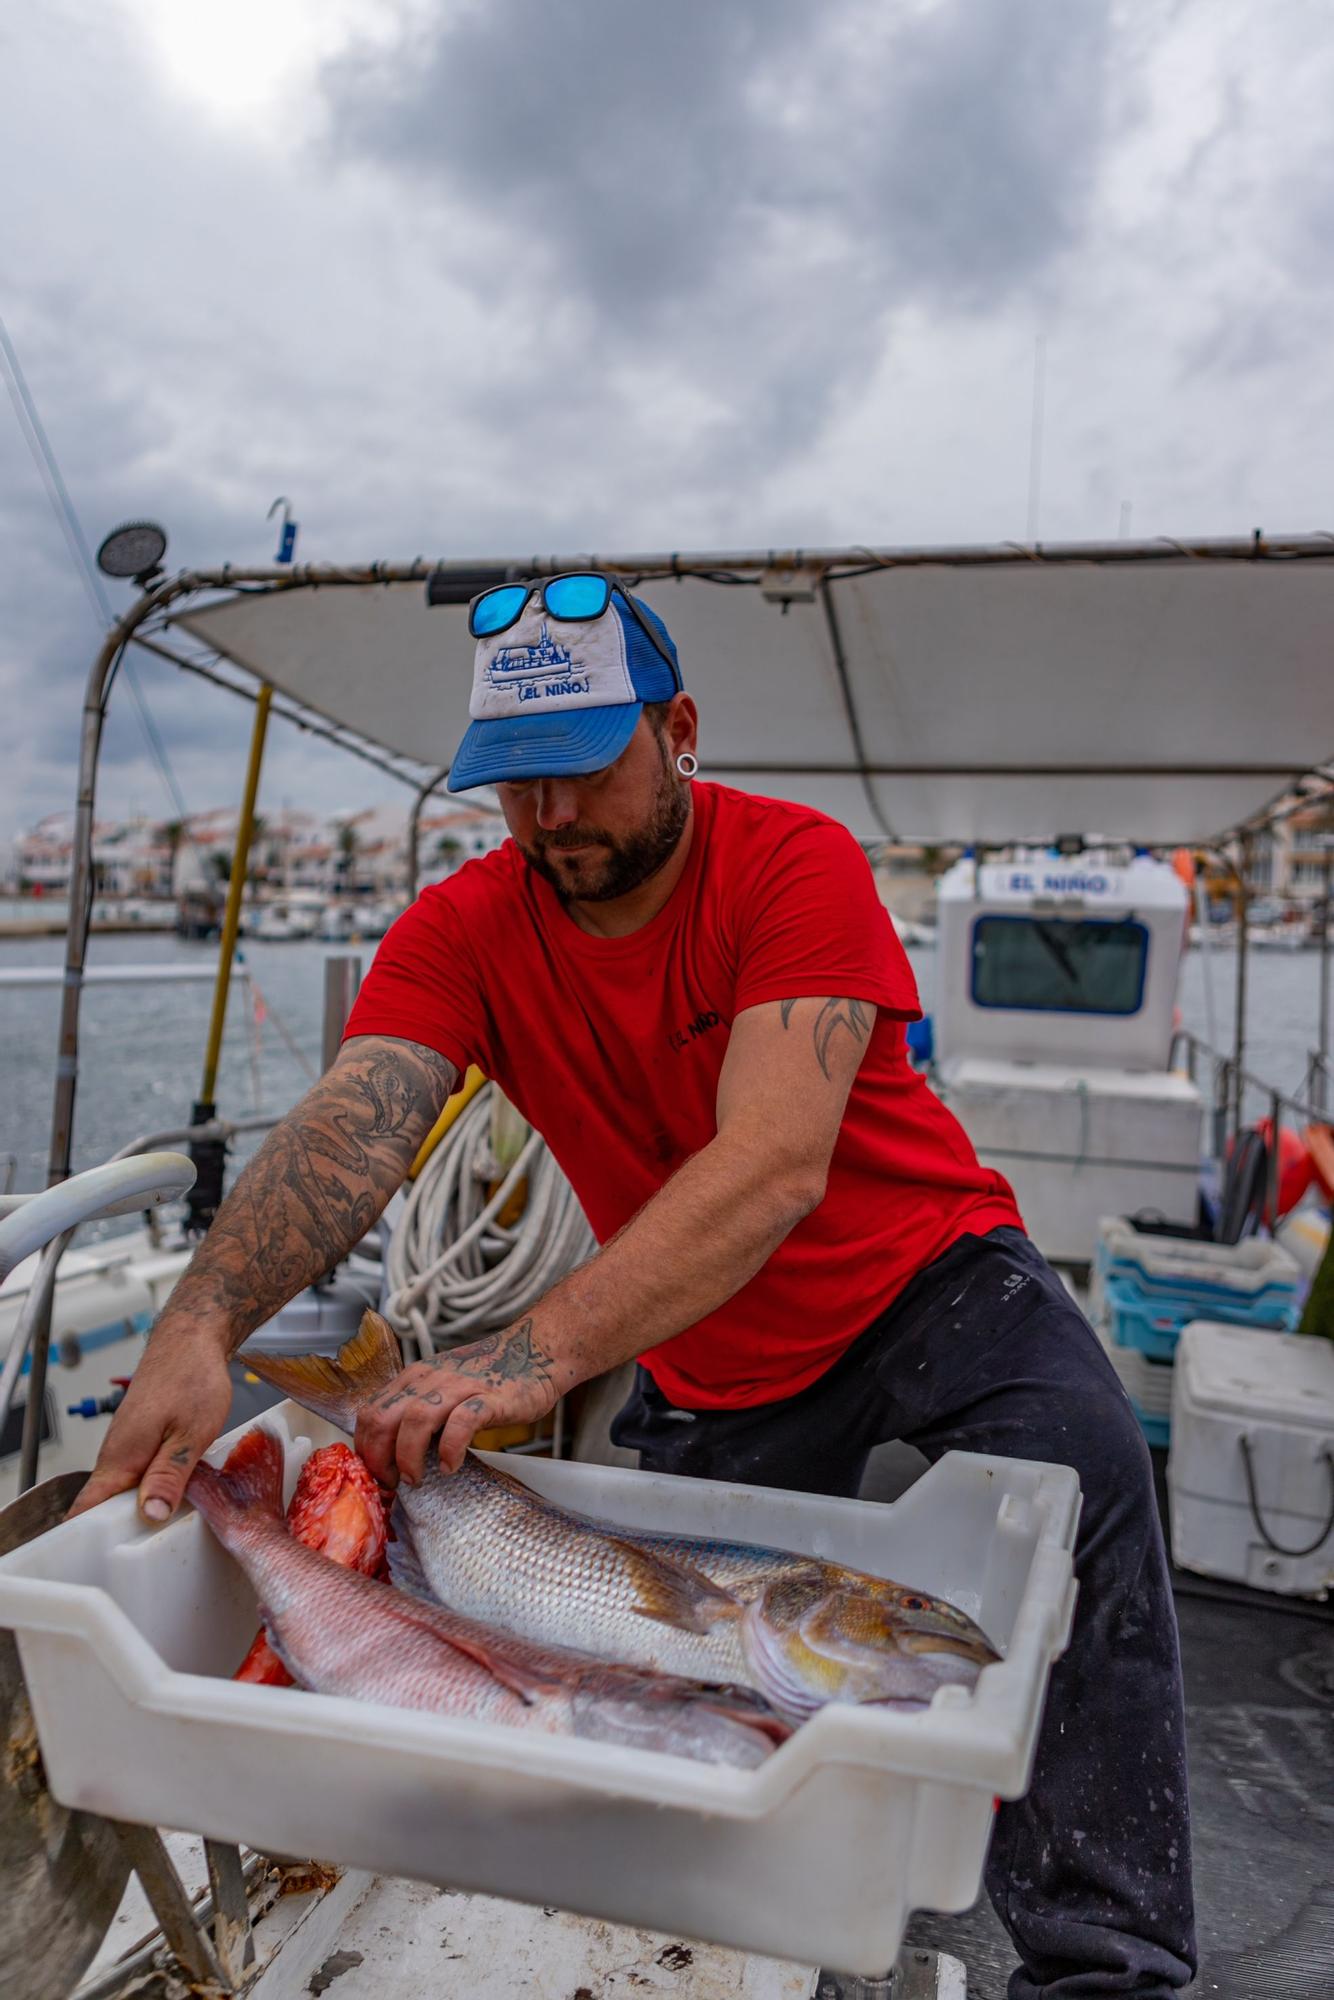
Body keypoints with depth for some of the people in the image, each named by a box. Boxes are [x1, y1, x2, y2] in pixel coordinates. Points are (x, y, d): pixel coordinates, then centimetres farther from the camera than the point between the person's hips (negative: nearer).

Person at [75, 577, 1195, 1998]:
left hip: (923, 1272, -3)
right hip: (713, 1367, 4)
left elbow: (775, 1166, -36)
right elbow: (348, 1130, -27)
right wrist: (202, 1323, -46)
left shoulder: (793, 863, -22)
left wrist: (542, 1349, -48)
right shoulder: (462, 931, -10)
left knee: (1080, 1472, -29)